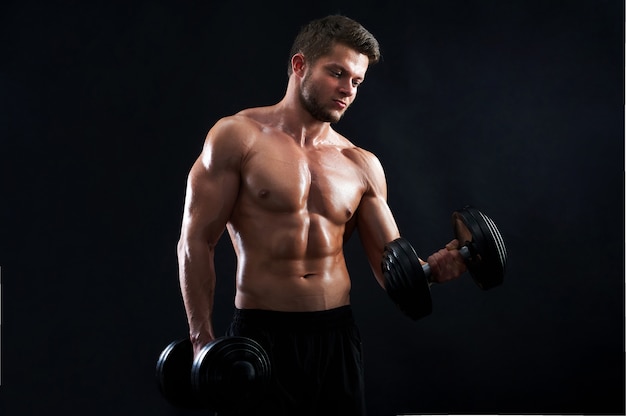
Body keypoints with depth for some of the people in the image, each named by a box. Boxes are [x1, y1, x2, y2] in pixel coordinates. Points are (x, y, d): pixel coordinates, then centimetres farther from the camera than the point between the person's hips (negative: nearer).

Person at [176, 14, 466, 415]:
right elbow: (196, 241, -5)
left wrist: (432, 267, -14)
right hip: (260, 335, -3)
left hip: (336, 336, 4)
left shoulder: (362, 165, 8)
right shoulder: (240, 136, -3)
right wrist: (202, 338, -11)